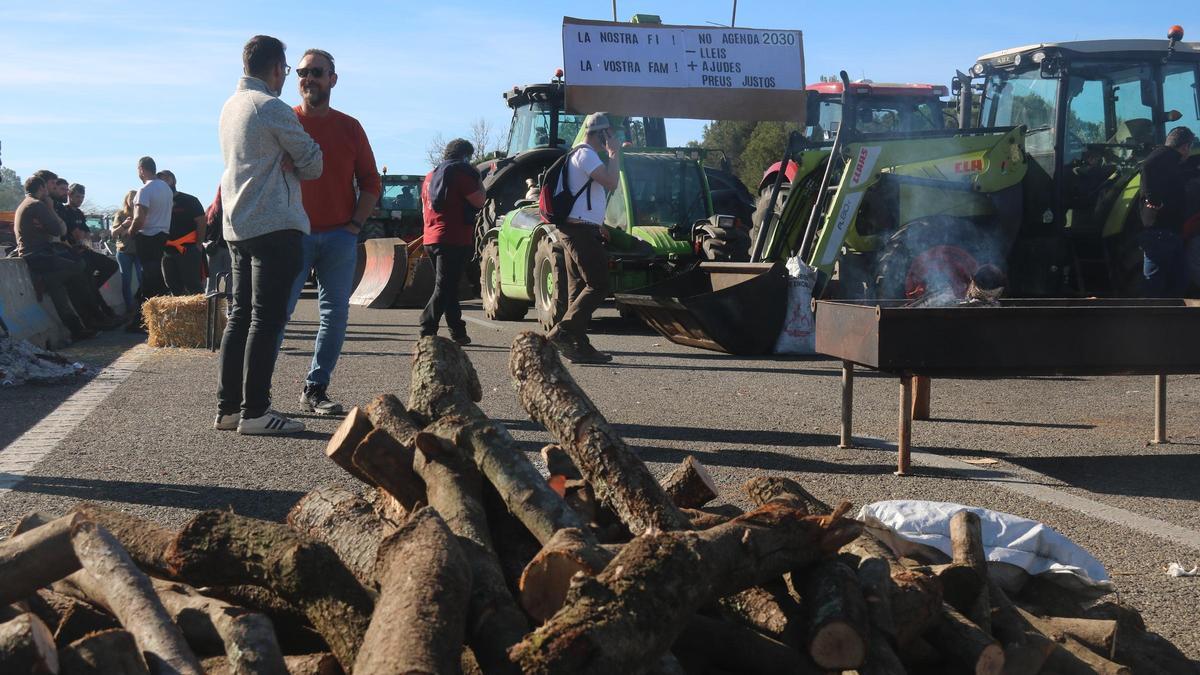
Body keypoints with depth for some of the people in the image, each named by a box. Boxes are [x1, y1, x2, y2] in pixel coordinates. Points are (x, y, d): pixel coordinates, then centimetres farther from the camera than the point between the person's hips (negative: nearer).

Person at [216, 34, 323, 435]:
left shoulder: (230, 107, 16)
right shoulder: (272, 108, -11)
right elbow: (312, 165, -6)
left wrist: (284, 163, 3)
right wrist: (295, 165, 14)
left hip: (237, 226, 9)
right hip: (274, 225, -9)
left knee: (240, 316, 11)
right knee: (266, 319, -8)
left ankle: (227, 407, 13)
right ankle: (254, 412, -8)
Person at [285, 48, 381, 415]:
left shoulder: (349, 128, 10)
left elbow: (370, 182, 11)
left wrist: (355, 223, 1)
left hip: (340, 236, 3)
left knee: (335, 314, 3)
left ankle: (315, 389, 11)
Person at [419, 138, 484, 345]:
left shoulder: (430, 176, 18)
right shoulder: (460, 173, -7)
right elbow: (479, 201, -11)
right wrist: (478, 181, 4)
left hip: (431, 239, 8)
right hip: (454, 240, -8)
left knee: (447, 287, 14)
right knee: (444, 288, -9)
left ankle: (458, 332, 19)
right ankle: (427, 331, -16)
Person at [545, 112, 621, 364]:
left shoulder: (580, 154, 24)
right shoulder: (585, 154, -10)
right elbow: (611, 182, -22)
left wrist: (598, 225, 24)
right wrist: (613, 154, -8)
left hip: (576, 229, 11)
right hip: (581, 229, -11)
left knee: (580, 288, 8)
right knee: (598, 285, -12)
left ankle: (579, 346, 8)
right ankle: (562, 332, -16)